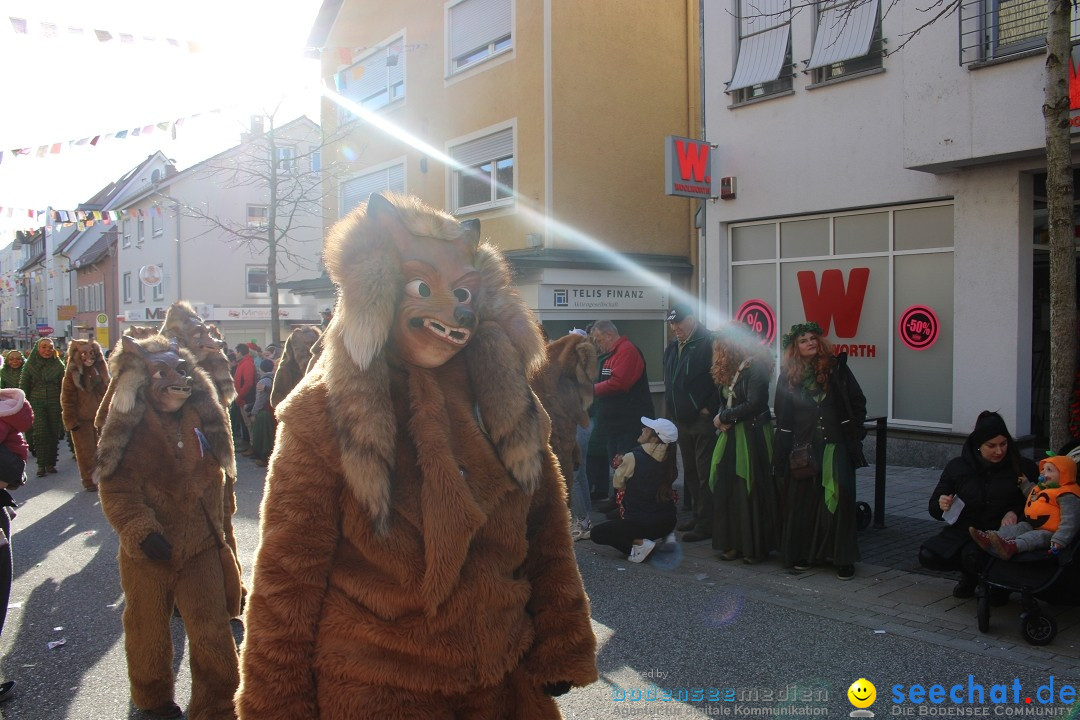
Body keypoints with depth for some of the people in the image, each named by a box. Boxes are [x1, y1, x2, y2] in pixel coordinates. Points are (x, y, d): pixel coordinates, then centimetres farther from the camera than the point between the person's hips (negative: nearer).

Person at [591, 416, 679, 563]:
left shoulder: (633, 458, -17)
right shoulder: (669, 460, -1)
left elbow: (618, 484, -3)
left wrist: (620, 465, 15)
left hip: (641, 523, -7)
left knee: (597, 533, 11)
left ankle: (639, 543, -6)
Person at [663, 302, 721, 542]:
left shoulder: (708, 343, -12)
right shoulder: (672, 348, 15)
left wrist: (708, 409, -16)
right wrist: (672, 410, 16)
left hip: (703, 420, -9)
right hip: (681, 421, 9)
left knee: (705, 474, -5)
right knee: (690, 472, 15)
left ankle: (706, 524, -1)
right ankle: (697, 515, 26)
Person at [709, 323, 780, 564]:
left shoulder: (755, 366, -11)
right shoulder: (728, 368, 12)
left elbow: (753, 404, -17)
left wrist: (725, 417, -8)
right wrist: (722, 419, -4)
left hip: (753, 435, -7)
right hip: (731, 435, 7)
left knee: (750, 491, -2)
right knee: (726, 489, 5)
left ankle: (755, 547, 8)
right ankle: (733, 543, 14)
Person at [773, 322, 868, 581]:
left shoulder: (836, 367, 4)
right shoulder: (788, 375, 6)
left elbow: (858, 401, 6)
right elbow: (782, 414, 8)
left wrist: (854, 431, -1)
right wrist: (787, 448, 1)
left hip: (836, 444, -1)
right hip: (803, 449, 1)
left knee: (838, 499, -4)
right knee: (804, 500, 4)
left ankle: (843, 558, 3)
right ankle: (804, 553, 16)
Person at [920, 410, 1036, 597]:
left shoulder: (1023, 468, 0)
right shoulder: (956, 467, 4)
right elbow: (933, 508, 9)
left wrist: (1014, 512, -16)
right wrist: (941, 505, -15)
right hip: (961, 531, 3)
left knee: (972, 557, -35)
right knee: (927, 555, -21)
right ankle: (970, 575, 10)